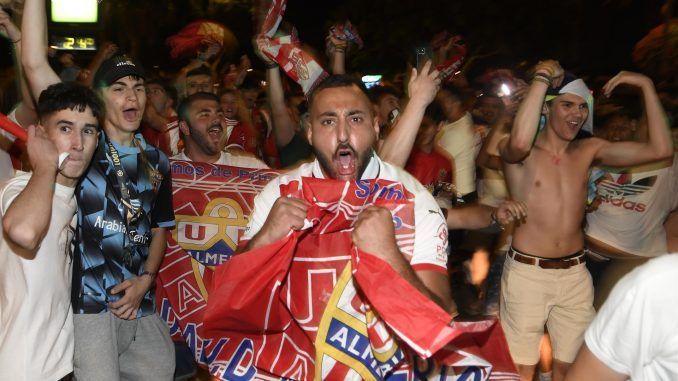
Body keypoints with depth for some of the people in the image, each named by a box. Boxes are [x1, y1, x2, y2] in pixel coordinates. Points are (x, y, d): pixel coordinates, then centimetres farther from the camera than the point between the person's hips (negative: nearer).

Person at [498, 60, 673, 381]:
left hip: (575, 275, 5)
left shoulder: (589, 151, 6)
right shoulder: (518, 152, -7)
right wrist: (542, 78, -22)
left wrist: (646, 85, -3)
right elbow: (520, 142, -33)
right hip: (527, 273, -4)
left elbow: (659, 149, 0)